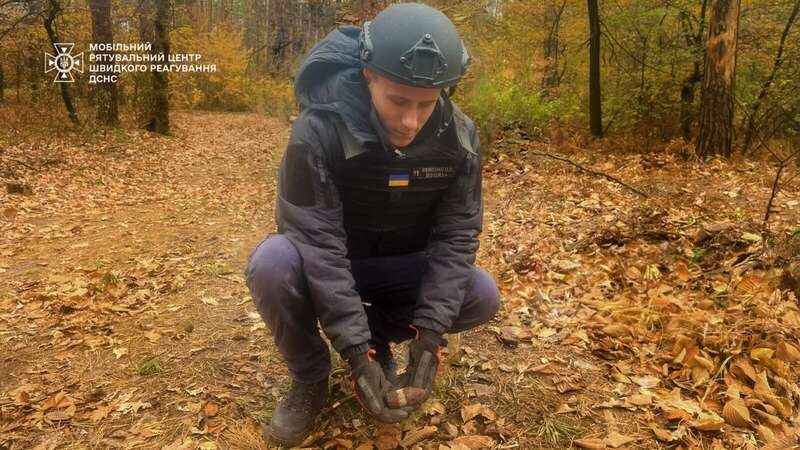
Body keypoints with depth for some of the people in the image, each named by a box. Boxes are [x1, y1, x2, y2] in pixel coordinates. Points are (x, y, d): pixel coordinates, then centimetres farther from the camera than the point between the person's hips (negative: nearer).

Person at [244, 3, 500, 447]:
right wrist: (355, 350, -34)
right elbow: (318, 242, -30)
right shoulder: (318, 130, -28)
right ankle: (309, 377, -5)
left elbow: (456, 236, -16)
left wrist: (429, 331, -27)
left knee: (482, 297, -18)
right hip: (322, 263, -2)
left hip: (401, 265, 3)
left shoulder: (459, 137, -16)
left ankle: (378, 333, 7)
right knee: (273, 262, -34)